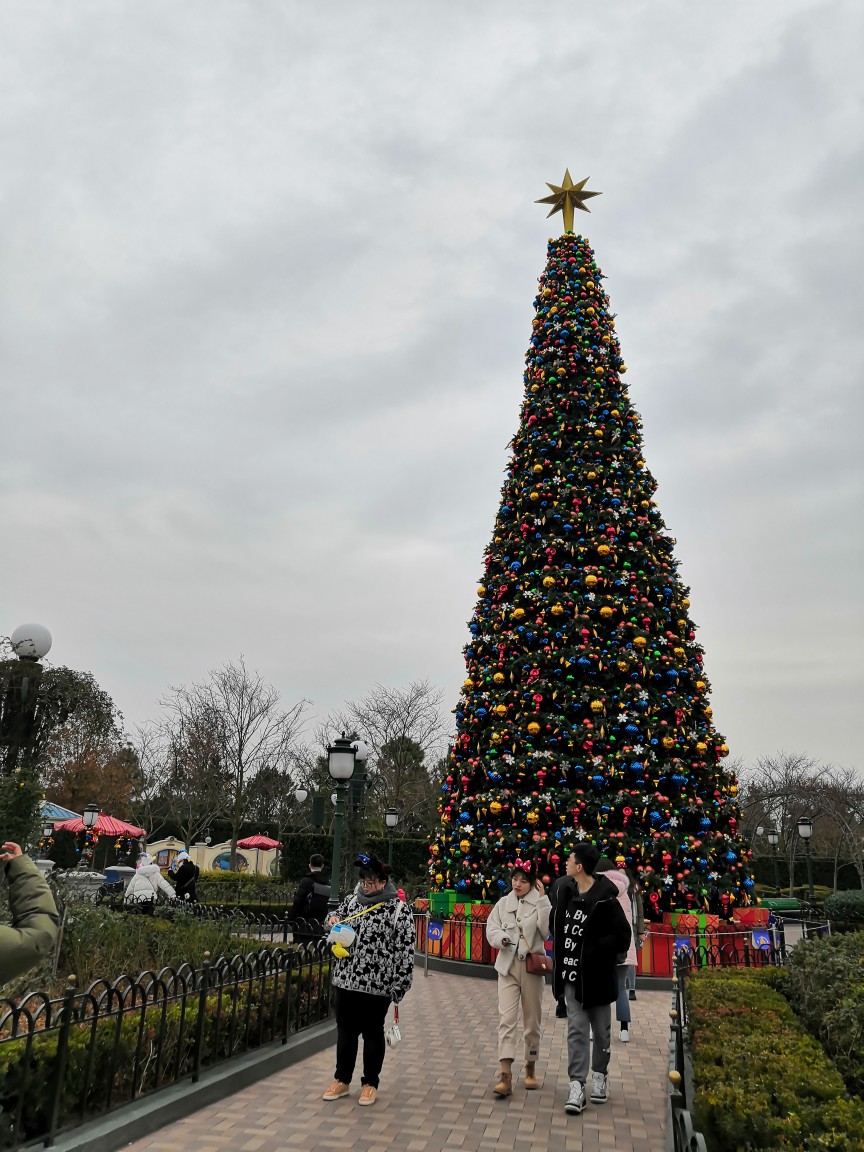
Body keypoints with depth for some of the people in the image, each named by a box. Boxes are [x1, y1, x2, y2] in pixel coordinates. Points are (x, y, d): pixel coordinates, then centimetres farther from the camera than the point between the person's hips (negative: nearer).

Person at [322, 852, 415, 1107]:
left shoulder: (399, 909, -10)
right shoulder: (352, 899, 5)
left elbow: (405, 950, -10)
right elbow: (336, 916, 23)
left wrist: (399, 984, -14)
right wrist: (333, 920, -1)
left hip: (377, 984, -5)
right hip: (346, 979, 5)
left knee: (372, 1032, 9)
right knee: (345, 1030, 14)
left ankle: (370, 1083, 25)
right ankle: (342, 1080, 29)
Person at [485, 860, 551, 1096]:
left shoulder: (539, 903, -3)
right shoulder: (503, 903, 5)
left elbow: (548, 929, -16)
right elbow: (492, 929, 4)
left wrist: (542, 900, -19)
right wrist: (502, 939, -17)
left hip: (532, 966, -1)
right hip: (508, 966, 1)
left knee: (532, 1020, 11)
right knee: (506, 1018, -7)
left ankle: (530, 1068, 30)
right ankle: (505, 1075, -8)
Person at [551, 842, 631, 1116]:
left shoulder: (605, 900, -20)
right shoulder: (566, 891, 0)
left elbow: (623, 938, -18)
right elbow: (558, 927, 15)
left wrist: (593, 950, -21)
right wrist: (559, 962, 6)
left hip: (597, 976, -4)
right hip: (572, 974, 4)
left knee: (600, 1029, 14)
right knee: (577, 1029, 2)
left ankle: (600, 1075, 33)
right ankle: (577, 1085, 5)